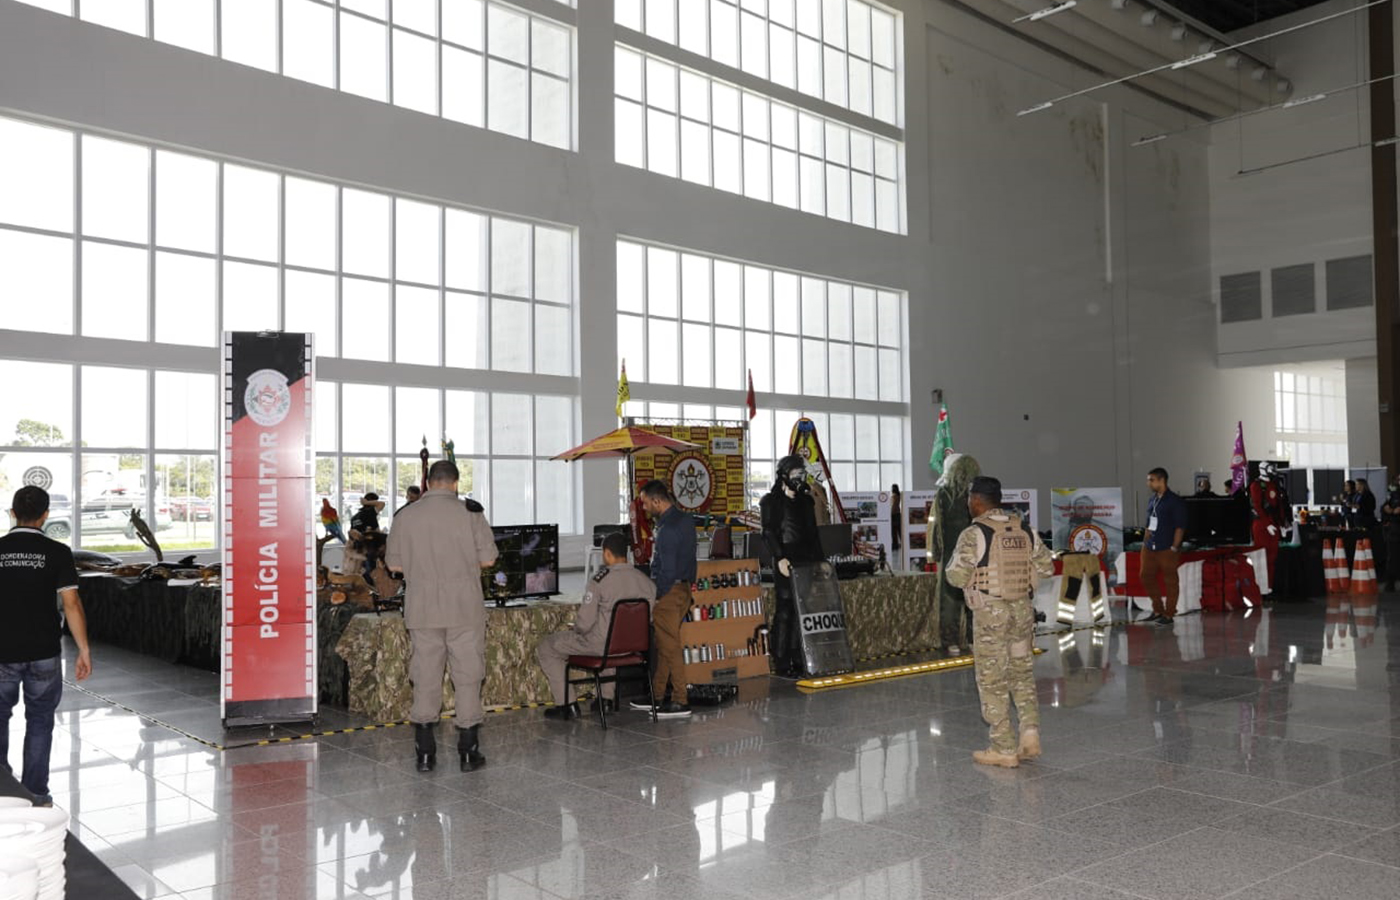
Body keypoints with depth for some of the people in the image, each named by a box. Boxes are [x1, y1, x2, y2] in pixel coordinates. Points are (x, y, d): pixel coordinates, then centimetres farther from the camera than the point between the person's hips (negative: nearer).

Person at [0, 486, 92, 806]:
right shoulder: (57, 552, -8)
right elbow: (71, 603, -11)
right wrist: (84, 650, -6)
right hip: (44, 652, -1)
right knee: (39, 720, 10)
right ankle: (36, 794, 13)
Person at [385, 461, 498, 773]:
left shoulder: (406, 517, 1)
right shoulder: (470, 516, -6)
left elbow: (394, 564, 5)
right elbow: (487, 559, -4)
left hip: (422, 611, 2)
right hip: (465, 610, -2)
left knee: (425, 677, 9)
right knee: (468, 676, 6)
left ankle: (425, 753, 13)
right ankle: (468, 751, 10)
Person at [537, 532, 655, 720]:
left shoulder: (601, 580, -21)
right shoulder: (646, 581, -6)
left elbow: (585, 623, -19)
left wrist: (575, 628, 4)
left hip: (601, 644, -6)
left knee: (545, 649, 13)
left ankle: (566, 704, 12)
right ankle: (607, 697, 40)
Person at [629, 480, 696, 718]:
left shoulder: (667, 529, -21)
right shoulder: (685, 519, 9)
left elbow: (667, 571, -21)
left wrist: (655, 598, -15)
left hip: (669, 591, -10)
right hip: (684, 587, 10)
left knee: (670, 647, -4)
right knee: (662, 645, 16)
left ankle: (680, 703, 1)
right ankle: (657, 696, 24)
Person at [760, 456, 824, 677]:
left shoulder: (806, 500, 17)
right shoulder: (771, 501, -2)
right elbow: (768, 533, -10)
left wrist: (819, 559, 14)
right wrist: (779, 557, -20)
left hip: (807, 562, 6)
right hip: (786, 563, -6)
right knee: (784, 611, -6)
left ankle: (798, 660, 12)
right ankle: (781, 663, -2)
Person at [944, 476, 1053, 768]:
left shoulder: (973, 534, -13)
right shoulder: (1025, 530, 6)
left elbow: (957, 577, -16)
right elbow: (1046, 567, 10)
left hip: (990, 612, -5)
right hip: (1023, 608, 6)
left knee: (992, 679, 3)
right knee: (1021, 672, 18)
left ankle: (1004, 749, 7)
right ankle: (1030, 729, 7)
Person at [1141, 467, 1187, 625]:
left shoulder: (1174, 501, -8)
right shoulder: (1152, 500, 14)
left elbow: (1180, 526, -11)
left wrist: (1174, 548, -14)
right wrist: (1145, 542, 16)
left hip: (1167, 549, -8)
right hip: (1150, 547, 8)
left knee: (1170, 581, 2)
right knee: (1146, 576, 10)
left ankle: (1168, 614, 10)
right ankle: (1157, 611, 23)